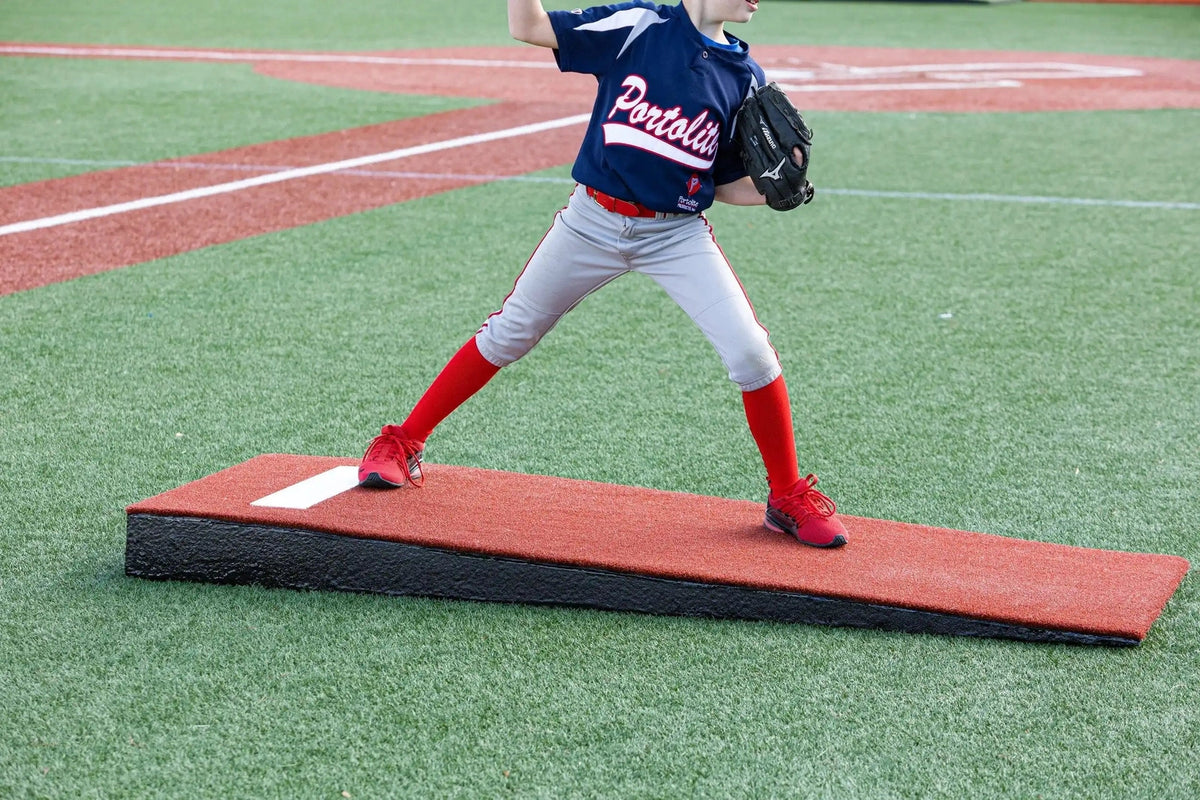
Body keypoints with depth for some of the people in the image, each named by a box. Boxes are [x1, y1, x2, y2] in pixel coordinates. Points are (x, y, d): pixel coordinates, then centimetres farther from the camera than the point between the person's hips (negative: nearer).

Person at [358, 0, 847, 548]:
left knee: (750, 353, -11)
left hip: (677, 235, 2)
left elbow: (727, 185, 6)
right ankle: (402, 444, 24)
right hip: (594, 222, -1)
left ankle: (788, 497, 7)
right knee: (507, 335, 8)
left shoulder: (745, 77, 1)